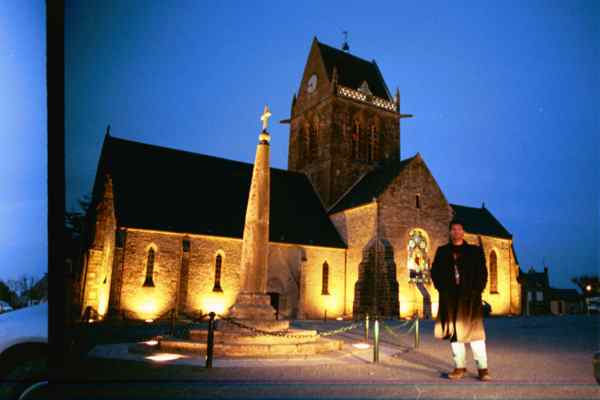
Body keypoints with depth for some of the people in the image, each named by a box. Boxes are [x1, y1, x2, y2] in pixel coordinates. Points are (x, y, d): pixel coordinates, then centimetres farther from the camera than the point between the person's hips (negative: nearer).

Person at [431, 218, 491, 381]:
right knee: (453, 331, 4)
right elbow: (435, 271, 9)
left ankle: (482, 368, 3)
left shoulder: (474, 251, 8)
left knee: (474, 330, -4)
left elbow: (482, 273, 5)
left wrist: (476, 291, -6)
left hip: (469, 297, -2)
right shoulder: (442, 251, 11)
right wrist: (442, 288, -3)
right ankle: (459, 367, 12)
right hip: (449, 297, 2)